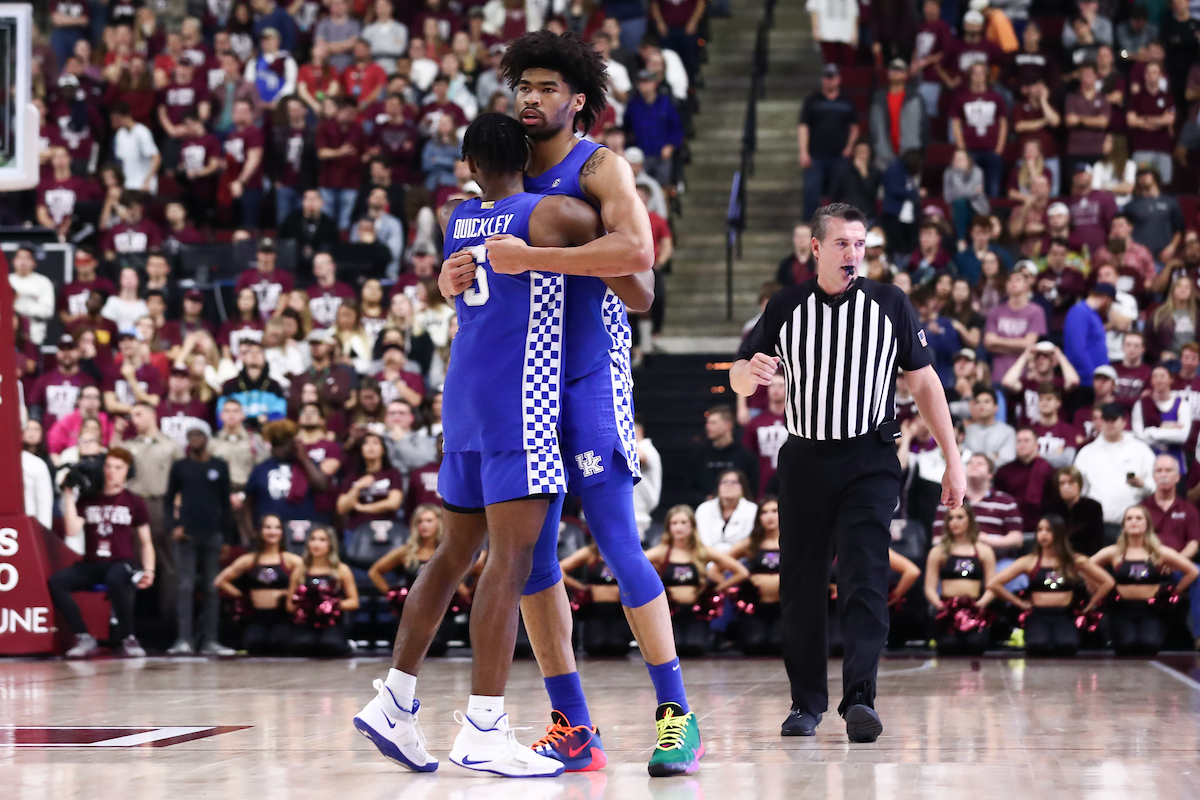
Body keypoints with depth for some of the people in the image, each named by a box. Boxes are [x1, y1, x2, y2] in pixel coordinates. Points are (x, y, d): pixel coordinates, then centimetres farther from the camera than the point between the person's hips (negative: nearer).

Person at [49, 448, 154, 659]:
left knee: (115, 580, -40)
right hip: (91, 565, 3)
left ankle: (128, 639, -22)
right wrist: (69, 494, -3)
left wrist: (148, 570, -6)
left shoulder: (134, 503, 8)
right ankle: (84, 638, -17)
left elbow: (146, 542, 10)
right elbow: (72, 530, -5)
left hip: (122, 564, -3)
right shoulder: (87, 500, 11)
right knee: (56, 581, -26)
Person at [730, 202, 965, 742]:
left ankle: (859, 698, -22)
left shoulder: (890, 305, 2)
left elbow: (924, 383, 6)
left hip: (869, 461, -2)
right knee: (801, 588, 5)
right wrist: (749, 373, -17)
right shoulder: (785, 308, 5)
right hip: (804, 460, 2)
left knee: (864, 581, -15)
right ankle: (807, 702, 16)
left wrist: (952, 461, 3)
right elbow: (739, 377, 9)